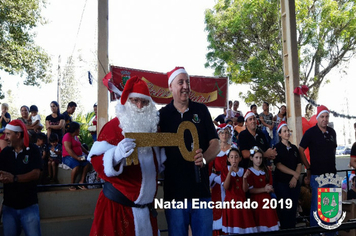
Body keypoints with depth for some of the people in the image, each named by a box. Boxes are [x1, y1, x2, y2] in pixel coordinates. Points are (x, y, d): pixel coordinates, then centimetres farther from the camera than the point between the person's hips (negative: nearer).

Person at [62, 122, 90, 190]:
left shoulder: (76, 137, 20)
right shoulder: (67, 136, -9)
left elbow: (81, 146, 26)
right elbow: (68, 149, -19)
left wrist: (88, 153, 15)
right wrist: (77, 158, -25)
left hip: (78, 156, 8)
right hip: (68, 157, -8)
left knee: (87, 163, -20)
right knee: (76, 166, -35)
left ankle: (81, 182, -21)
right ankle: (72, 185, -21)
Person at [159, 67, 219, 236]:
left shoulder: (201, 110, 6)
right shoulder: (163, 114, 3)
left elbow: (215, 143, 2)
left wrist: (204, 158, -18)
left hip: (201, 189, 1)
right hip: (174, 191, -1)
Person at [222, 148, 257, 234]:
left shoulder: (243, 171, 11)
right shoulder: (225, 171, 4)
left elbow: (245, 189, 2)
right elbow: (225, 187, -12)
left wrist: (244, 177, -14)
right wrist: (230, 171, -18)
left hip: (242, 202, 3)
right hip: (230, 202, -2)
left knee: (243, 224, -3)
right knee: (232, 229, -5)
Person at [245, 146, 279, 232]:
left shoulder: (267, 172, 14)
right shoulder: (249, 172, -1)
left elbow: (271, 189, 11)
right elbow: (250, 190, -9)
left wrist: (269, 188, -11)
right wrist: (264, 189, -15)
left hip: (267, 200, 4)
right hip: (256, 201, -4)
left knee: (270, 223, -2)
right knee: (259, 223, -4)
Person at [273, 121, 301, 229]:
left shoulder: (294, 148, 14)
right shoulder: (277, 148, -1)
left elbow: (299, 164, 8)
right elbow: (278, 165, -10)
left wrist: (295, 177, -8)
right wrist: (294, 173, -12)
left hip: (294, 182, 5)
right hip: (282, 182, -5)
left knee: (293, 209, 6)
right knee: (284, 210, -5)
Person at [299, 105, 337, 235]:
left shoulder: (332, 132, 8)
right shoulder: (311, 132, -7)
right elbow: (300, 150, -7)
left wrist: (332, 164, 13)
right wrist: (308, 167, -6)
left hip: (332, 173, 6)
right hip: (317, 174, -5)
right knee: (316, 205, 2)